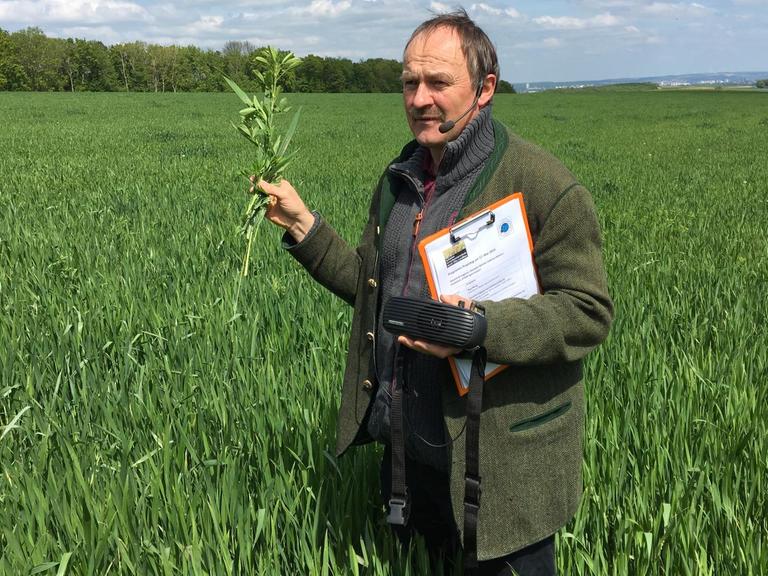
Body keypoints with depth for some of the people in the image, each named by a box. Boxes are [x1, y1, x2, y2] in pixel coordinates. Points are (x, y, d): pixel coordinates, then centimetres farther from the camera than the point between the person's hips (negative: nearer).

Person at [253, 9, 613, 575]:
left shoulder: (543, 185, -17)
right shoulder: (399, 179, 7)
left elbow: (588, 312, -18)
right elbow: (369, 284, 14)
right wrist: (302, 225, 3)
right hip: (410, 444, 7)